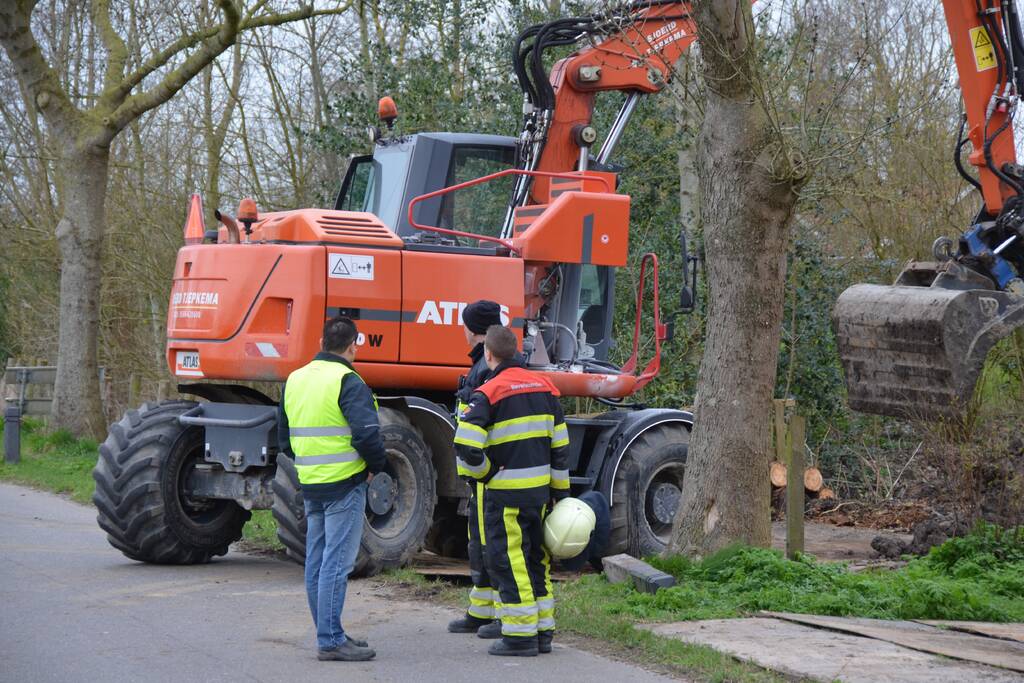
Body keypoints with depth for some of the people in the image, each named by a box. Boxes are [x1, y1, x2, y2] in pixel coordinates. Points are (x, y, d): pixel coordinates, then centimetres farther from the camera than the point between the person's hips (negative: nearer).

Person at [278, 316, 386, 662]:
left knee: (316, 562, 13)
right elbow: (366, 434, -22)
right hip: (345, 483, -8)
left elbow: (284, 438, 18)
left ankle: (328, 634, 21)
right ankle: (331, 640, -7)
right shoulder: (348, 382, -13)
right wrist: (376, 466, -5)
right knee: (336, 563, -7)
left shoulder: (295, 380, 11)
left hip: (310, 484, 8)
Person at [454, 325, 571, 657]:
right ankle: (543, 631, 18)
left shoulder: (489, 393, -13)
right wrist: (560, 490, 19)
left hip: (507, 493, -6)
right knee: (535, 558, 15)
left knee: (507, 560, 0)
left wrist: (484, 474, -2)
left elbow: (466, 447, -20)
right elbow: (560, 446, 12)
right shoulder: (544, 387, 8)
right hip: (540, 489, 7)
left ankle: (520, 635, 0)